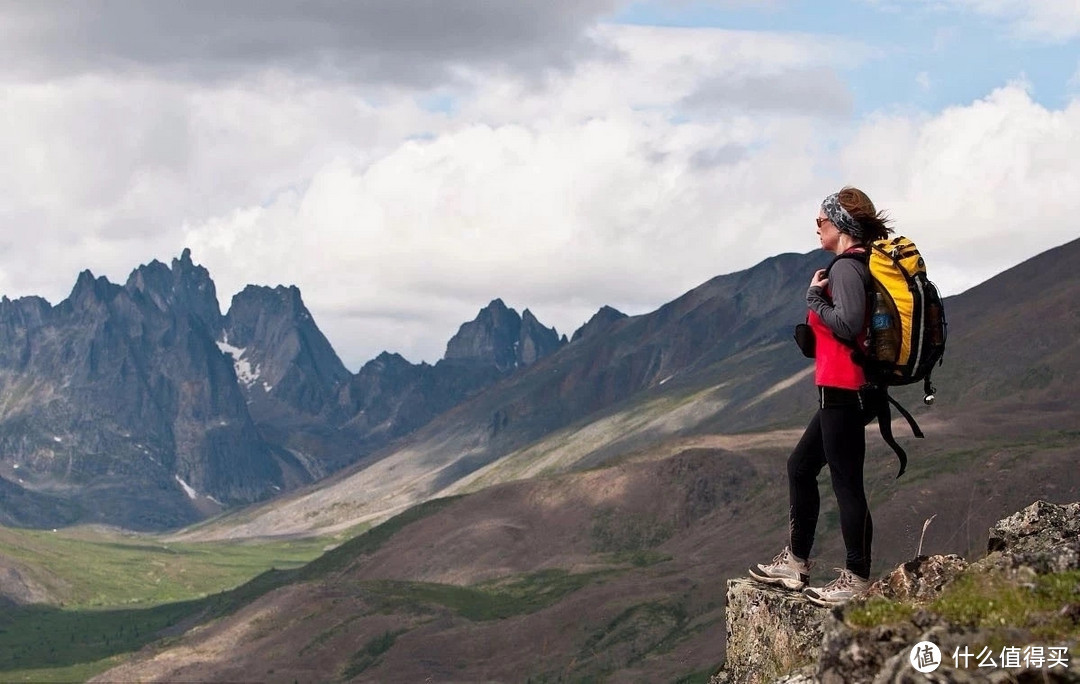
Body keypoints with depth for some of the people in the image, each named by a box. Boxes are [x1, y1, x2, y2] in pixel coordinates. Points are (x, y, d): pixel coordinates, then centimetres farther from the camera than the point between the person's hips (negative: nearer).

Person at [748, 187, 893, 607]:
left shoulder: (846, 268, -15)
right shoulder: (857, 265, 16)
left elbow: (848, 326, -24)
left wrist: (814, 299, -12)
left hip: (843, 393, -11)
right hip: (843, 391, 11)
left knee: (846, 482, -5)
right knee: (801, 467, 17)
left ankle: (856, 580, 0)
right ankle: (795, 562, 23)